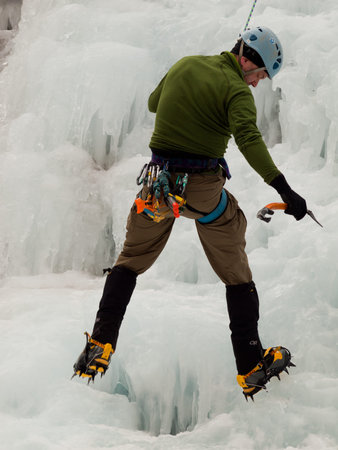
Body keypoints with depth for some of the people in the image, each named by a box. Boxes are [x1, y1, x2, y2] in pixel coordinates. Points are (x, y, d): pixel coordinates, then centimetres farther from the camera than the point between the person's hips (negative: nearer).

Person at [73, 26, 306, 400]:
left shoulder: (184, 65, 7)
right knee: (236, 274, 10)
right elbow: (249, 141, -27)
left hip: (157, 184, 4)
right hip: (203, 188, -4)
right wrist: (284, 190, -31)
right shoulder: (236, 90, -11)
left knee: (130, 261, 21)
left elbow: (153, 103, 24)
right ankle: (251, 367, 11)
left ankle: (100, 346, 12)